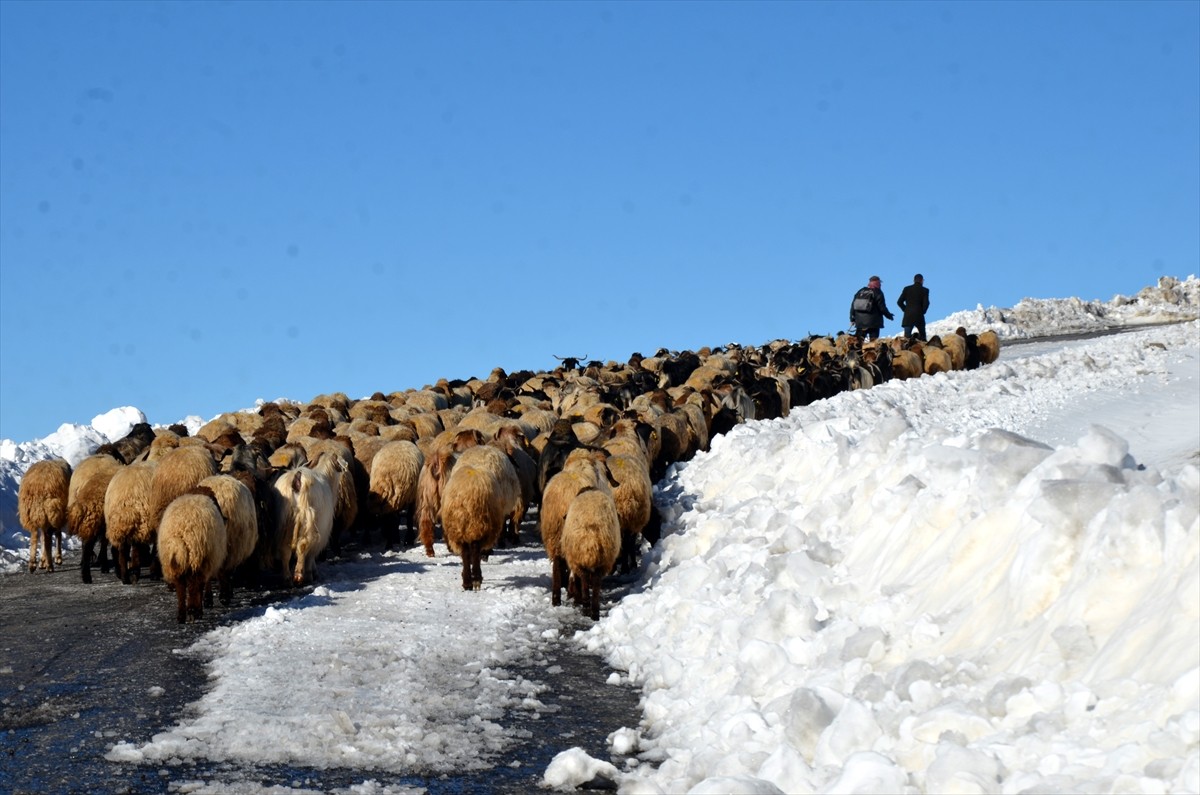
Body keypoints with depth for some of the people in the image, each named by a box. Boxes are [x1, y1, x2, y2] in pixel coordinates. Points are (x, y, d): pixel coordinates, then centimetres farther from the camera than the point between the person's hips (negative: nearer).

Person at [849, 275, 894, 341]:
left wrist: (852, 319, 16)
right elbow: (882, 307, -7)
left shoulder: (860, 292, 10)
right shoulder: (877, 293, -6)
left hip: (860, 322, 5)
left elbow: (853, 306, 11)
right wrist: (889, 315, 9)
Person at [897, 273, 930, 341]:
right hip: (919, 316, -1)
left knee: (907, 336, -1)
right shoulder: (924, 290, -1)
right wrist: (922, 311, 7)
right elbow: (926, 303, -10)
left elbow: (899, 302, 3)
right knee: (922, 336, 14)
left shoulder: (907, 289, 6)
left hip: (908, 316, 1)